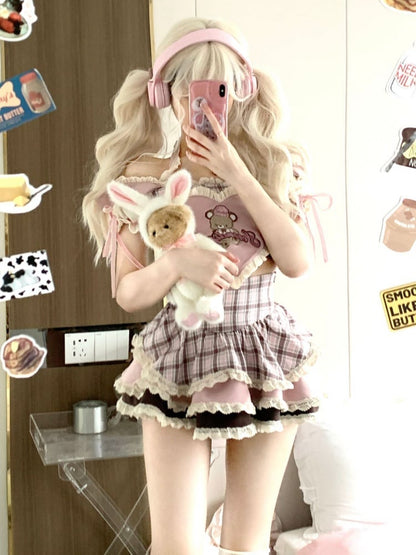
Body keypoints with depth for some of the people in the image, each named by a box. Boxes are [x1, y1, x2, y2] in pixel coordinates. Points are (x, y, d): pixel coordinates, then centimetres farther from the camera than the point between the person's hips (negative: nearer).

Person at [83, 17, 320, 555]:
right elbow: (128, 292, -4)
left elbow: (298, 261, -8)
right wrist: (176, 263, -25)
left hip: (266, 359, 2)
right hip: (180, 359, -1)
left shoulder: (269, 165, 4)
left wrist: (240, 176, -13)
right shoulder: (144, 175, -2)